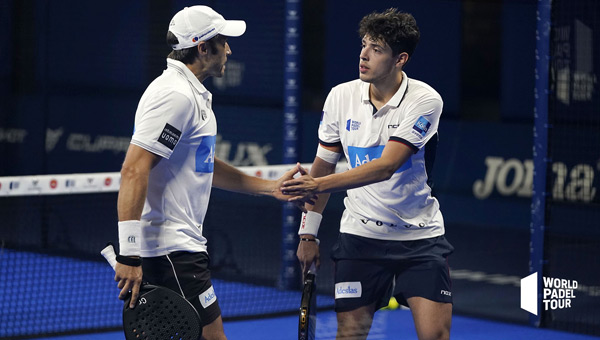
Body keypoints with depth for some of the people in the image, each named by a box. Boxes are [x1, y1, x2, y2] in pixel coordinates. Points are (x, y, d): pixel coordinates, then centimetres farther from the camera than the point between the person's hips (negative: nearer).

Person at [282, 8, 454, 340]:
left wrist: (319, 184, -31)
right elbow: (323, 164, 9)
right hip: (360, 235, 2)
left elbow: (385, 167, -24)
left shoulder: (425, 101, -14)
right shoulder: (341, 96, -2)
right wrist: (308, 234, 8)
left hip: (418, 236, -2)